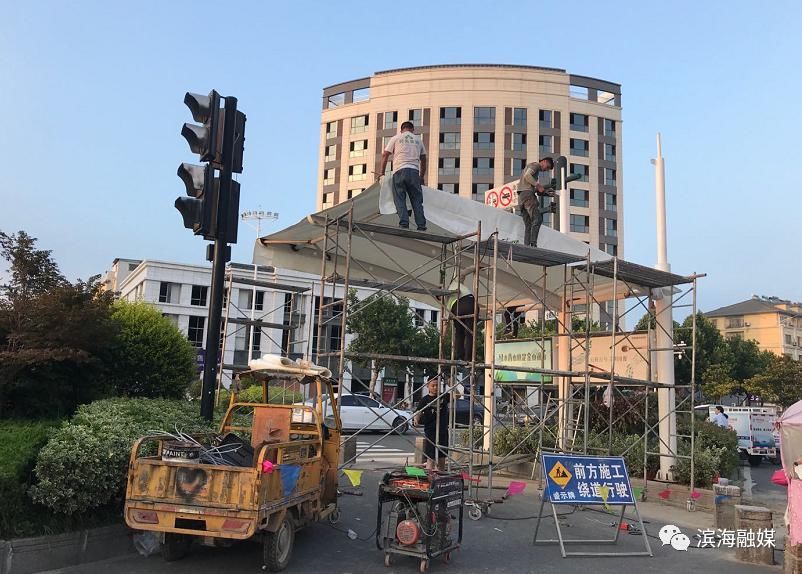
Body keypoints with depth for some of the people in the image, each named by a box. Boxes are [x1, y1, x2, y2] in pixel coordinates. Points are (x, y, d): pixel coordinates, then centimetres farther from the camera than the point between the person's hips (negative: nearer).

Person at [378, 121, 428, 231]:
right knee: (417, 200, 2)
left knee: (400, 199, -3)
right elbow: (423, 160, 23)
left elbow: (385, 155, 11)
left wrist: (382, 171, 19)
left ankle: (404, 224, -16)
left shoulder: (395, 138, 15)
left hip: (400, 170, -2)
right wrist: (421, 177, 31)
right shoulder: (418, 140, 22)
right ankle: (421, 227, -4)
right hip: (414, 171, 2)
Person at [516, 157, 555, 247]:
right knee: (537, 219, -18)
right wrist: (538, 185, -14)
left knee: (528, 225, 2)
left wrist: (548, 194, 16)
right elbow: (527, 176, -14)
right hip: (527, 193, -10)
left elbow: (534, 190, 25)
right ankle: (533, 244, -27)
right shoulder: (535, 165, 5)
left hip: (521, 197, 10)